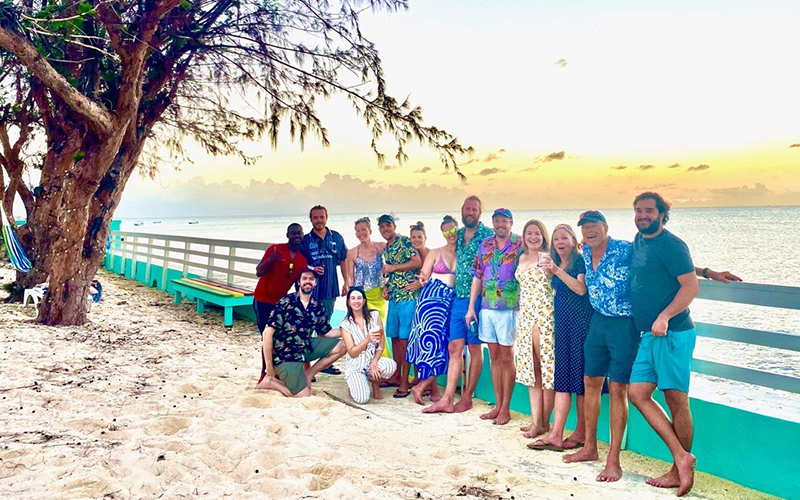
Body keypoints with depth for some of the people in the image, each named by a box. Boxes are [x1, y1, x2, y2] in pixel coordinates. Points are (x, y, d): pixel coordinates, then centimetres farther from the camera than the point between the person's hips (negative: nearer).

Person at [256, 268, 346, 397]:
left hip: (305, 348, 6)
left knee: (340, 347, 0)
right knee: (304, 395, -12)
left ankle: (307, 375, 7)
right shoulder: (286, 303, -16)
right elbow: (268, 332, -18)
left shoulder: (317, 307, 1)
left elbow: (326, 332, 11)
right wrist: (269, 368, -17)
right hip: (285, 355, -6)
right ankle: (270, 381, 7)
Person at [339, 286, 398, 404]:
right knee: (362, 399, -26)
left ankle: (374, 381, 2)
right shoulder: (345, 325, -4)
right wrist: (367, 339, -27)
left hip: (373, 360, 2)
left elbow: (381, 344, -2)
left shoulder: (374, 316, 0)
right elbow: (352, 353, -10)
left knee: (391, 365, -33)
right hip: (355, 365, -2)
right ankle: (354, 383, 11)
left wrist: (374, 363, -17)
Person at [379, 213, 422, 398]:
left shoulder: (404, 241, -5)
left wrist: (393, 267, -12)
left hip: (407, 296, -8)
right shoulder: (385, 249, 20)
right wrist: (386, 287, 11)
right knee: (394, 338, 11)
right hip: (393, 298, 8)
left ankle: (405, 382, -4)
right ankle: (396, 376, 22)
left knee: (404, 339, -8)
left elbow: (418, 262, -15)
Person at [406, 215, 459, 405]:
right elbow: (424, 277, 4)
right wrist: (423, 280, -17)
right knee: (431, 339, -9)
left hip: (452, 301, 2)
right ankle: (433, 387, 3)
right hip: (432, 297, -2)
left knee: (443, 343, -2)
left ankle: (421, 386, 8)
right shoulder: (435, 253, 7)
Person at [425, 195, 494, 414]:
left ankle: (467, 397, 14)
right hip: (458, 298, 6)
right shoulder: (458, 235, 12)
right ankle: (447, 399, 7)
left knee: (475, 348, 4)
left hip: (477, 298, -6)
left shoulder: (488, 235, -6)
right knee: (454, 348, 5)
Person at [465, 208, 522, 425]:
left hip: (509, 309, -4)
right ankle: (498, 405, 21)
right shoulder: (485, 246, 9)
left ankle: (505, 409, 12)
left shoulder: (521, 245, -4)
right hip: (487, 308, 5)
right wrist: (471, 307, 8)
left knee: (506, 358, 3)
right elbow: (477, 277, 11)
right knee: (494, 357, 11)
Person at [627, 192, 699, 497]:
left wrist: (664, 317, -23)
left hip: (673, 334, -8)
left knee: (676, 400, 0)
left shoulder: (671, 244, -10)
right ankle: (682, 457, 9)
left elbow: (691, 287, -16)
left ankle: (680, 471, 12)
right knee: (638, 393, 4)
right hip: (649, 335, 9)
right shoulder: (638, 241, 14)